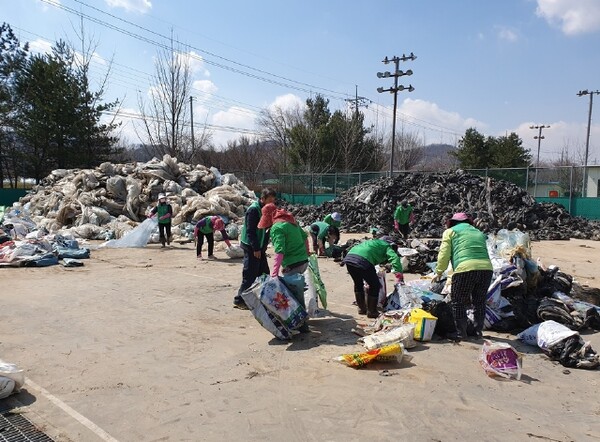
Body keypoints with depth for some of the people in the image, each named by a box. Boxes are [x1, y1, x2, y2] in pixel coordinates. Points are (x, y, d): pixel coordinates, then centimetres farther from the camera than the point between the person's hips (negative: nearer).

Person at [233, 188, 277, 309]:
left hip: (259, 247, 9)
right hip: (251, 248, -9)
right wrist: (256, 249, -21)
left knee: (264, 273, 13)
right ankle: (239, 300, 6)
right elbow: (250, 231, -20)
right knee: (250, 275, -4)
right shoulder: (253, 209, -16)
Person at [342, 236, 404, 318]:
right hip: (362, 261, -7)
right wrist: (399, 276, -2)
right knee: (375, 285, 12)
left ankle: (361, 308, 36)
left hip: (348, 257, 7)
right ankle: (371, 311, 18)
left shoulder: (372, 242, 39)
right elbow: (395, 258, 0)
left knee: (358, 283, 28)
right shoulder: (386, 246, 20)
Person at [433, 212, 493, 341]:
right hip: (486, 267, 5)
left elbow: (444, 254, 7)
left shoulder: (450, 231, 15)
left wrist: (439, 272, 17)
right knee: (479, 301, 21)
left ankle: (461, 333, 15)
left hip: (465, 268, -5)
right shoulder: (479, 233, 30)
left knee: (458, 303, 9)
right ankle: (478, 331, 29)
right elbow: (483, 252, 23)